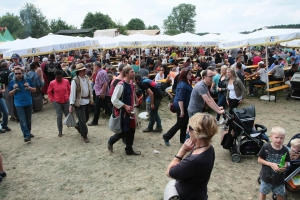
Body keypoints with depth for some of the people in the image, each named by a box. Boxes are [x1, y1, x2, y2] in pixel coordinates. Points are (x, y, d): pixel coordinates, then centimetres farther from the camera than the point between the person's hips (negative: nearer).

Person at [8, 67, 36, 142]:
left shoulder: (28, 80, 0)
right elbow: (10, 94, 5)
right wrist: (14, 89, -13)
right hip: (19, 104, -2)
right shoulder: (12, 82, 0)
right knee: (22, 120, -9)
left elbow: (34, 90, 5)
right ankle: (26, 135, -9)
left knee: (28, 120, 14)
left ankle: (28, 132, 29)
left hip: (28, 103, 2)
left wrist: (29, 87, -14)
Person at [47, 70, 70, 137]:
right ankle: (60, 132, 11)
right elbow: (49, 92, 6)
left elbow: (69, 90, 10)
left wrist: (68, 97, 6)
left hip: (66, 101, 1)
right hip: (57, 102, -1)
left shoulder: (66, 81, -4)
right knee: (59, 117, -1)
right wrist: (52, 99, 0)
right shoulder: (52, 83, -6)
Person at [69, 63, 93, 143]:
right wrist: (71, 104, -16)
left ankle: (78, 126, 47)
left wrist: (91, 99, 15)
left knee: (86, 118, 19)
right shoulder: (75, 80, -15)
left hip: (87, 101, 7)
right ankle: (84, 135, 14)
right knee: (82, 120, -2)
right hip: (79, 102, -7)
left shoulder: (87, 78, 5)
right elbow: (72, 92, -16)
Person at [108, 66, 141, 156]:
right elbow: (114, 99, -21)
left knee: (131, 130, 13)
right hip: (123, 112, -8)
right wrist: (125, 106, -20)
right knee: (123, 132, 1)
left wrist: (132, 107, 14)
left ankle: (129, 150, 27)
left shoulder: (131, 84, 7)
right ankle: (111, 141, 29)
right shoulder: (121, 85, -20)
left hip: (130, 111, 8)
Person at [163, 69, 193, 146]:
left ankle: (183, 139, 28)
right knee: (180, 124, 0)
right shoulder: (183, 85, -24)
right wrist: (182, 110, -29)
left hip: (185, 106, 10)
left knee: (185, 123, 16)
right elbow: (180, 98, -28)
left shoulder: (186, 83, 8)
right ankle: (166, 137, 13)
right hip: (181, 106, -10)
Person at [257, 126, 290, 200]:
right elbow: (259, 159, -12)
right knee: (263, 192, 19)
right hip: (267, 176, -2)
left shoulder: (285, 150, -12)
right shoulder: (266, 147, -19)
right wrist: (271, 164, -24)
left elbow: (286, 162, 0)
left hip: (279, 177, 2)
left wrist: (284, 167, -22)